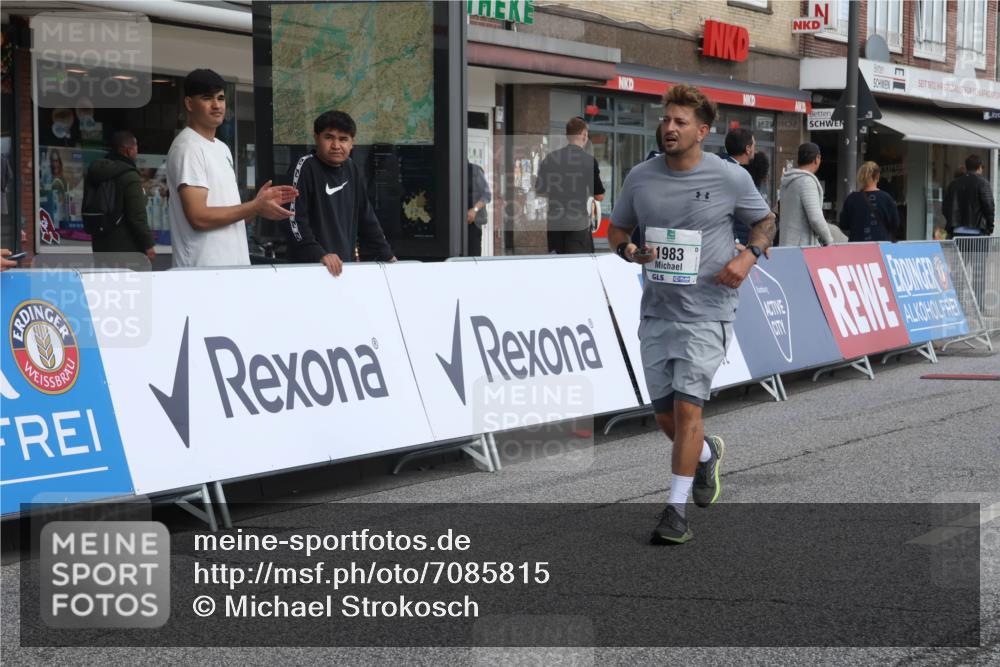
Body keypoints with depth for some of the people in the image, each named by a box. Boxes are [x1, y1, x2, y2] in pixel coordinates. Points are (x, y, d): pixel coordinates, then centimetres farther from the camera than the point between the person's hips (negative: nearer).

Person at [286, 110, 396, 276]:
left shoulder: (352, 170, 9)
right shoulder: (306, 166, -9)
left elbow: (366, 217, 17)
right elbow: (296, 219, -15)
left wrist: (387, 256, 14)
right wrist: (319, 255, -24)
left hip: (345, 263, 6)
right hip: (309, 266, -6)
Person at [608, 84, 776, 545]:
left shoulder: (731, 178, -5)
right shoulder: (640, 177, 3)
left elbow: (764, 220, 11)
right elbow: (616, 228, 15)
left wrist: (749, 256, -8)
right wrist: (629, 251, -8)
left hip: (706, 313, -4)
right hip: (656, 312, 4)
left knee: (687, 407, -13)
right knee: (664, 415, 10)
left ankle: (676, 508, -4)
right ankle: (707, 453, 43)